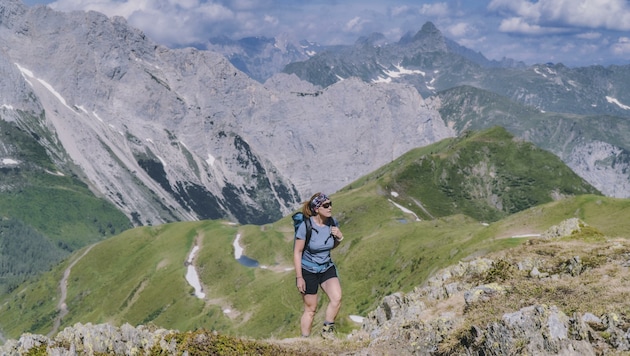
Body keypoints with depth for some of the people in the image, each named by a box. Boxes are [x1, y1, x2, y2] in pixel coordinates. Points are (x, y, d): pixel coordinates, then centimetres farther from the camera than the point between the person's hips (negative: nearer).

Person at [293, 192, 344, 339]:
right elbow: (297, 252, -14)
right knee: (311, 309, 4)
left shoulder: (332, 222, -7)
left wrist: (339, 237, -12)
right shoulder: (305, 226, -22)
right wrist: (299, 277, -14)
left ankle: (327, 330, 4)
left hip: (327, 267, 4)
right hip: (308, 270, -4)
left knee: (337, 298, -17)